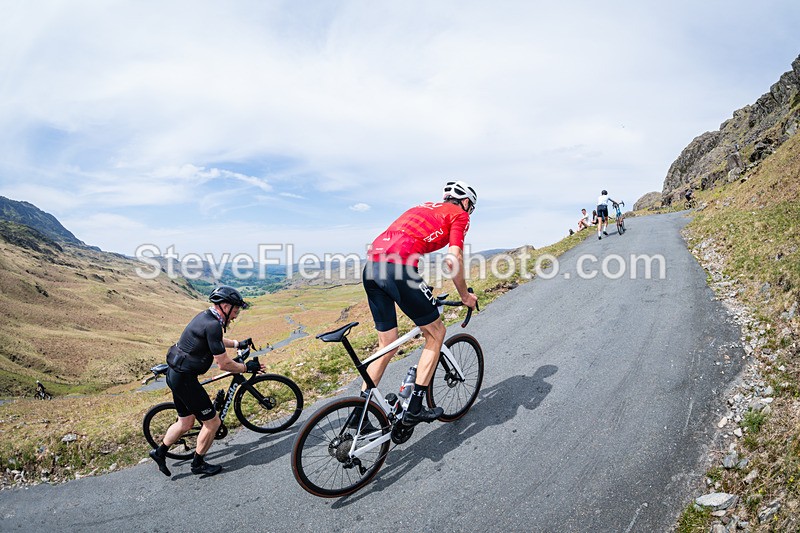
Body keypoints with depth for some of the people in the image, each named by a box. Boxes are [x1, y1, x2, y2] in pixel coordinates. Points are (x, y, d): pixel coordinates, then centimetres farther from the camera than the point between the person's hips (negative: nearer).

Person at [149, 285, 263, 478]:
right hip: (185, 378, -10)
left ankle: (160, 452, 39)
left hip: (175, 375, 10)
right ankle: (198, 463, 22)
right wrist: (247, 367, -8)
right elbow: (224, 364, -21)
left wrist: (239, 343, 29)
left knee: (185, 423, 24)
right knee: (212, 422, 4)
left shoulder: (206, 316, 6)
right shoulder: (212, 325, -25)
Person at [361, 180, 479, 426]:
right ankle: (414, 409, 13)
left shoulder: (423, 208, 34)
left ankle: (358, 414, 22)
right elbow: (453, 260, -2)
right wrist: (465, 296, 13)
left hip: (371, 267, 8)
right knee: (436, 333, 13)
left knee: (387, 346, 19)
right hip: (397, 268, -7)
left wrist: (421, 294, 40)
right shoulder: (459, 215, 13)